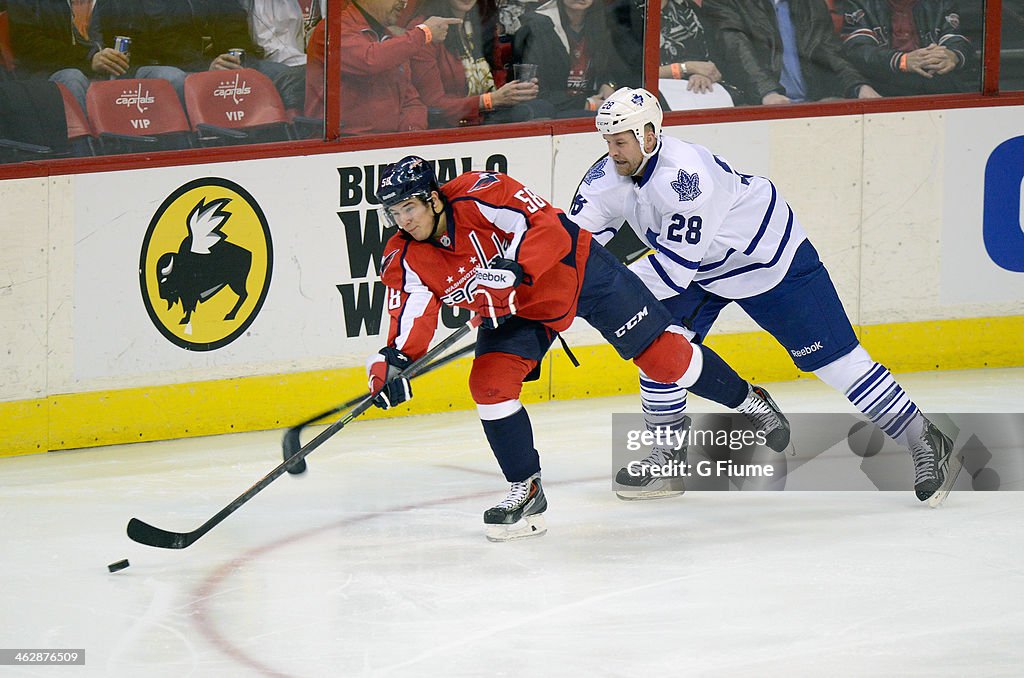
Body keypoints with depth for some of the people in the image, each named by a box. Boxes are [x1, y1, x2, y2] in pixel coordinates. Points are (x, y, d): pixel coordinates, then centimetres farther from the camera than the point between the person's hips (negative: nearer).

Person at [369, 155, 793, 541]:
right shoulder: (405, 261, -17)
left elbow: (551, 229, -34)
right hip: (515, 312, 5)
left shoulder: (480, 194, -32)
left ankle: (749, 401, 22)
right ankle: (526, 492, -2)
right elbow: (411, 316, -22)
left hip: (578, 271, -5)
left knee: (661, 356, -1)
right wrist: (392, 361, -41)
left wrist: (514, 268, -50)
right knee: (489, 382, -16)